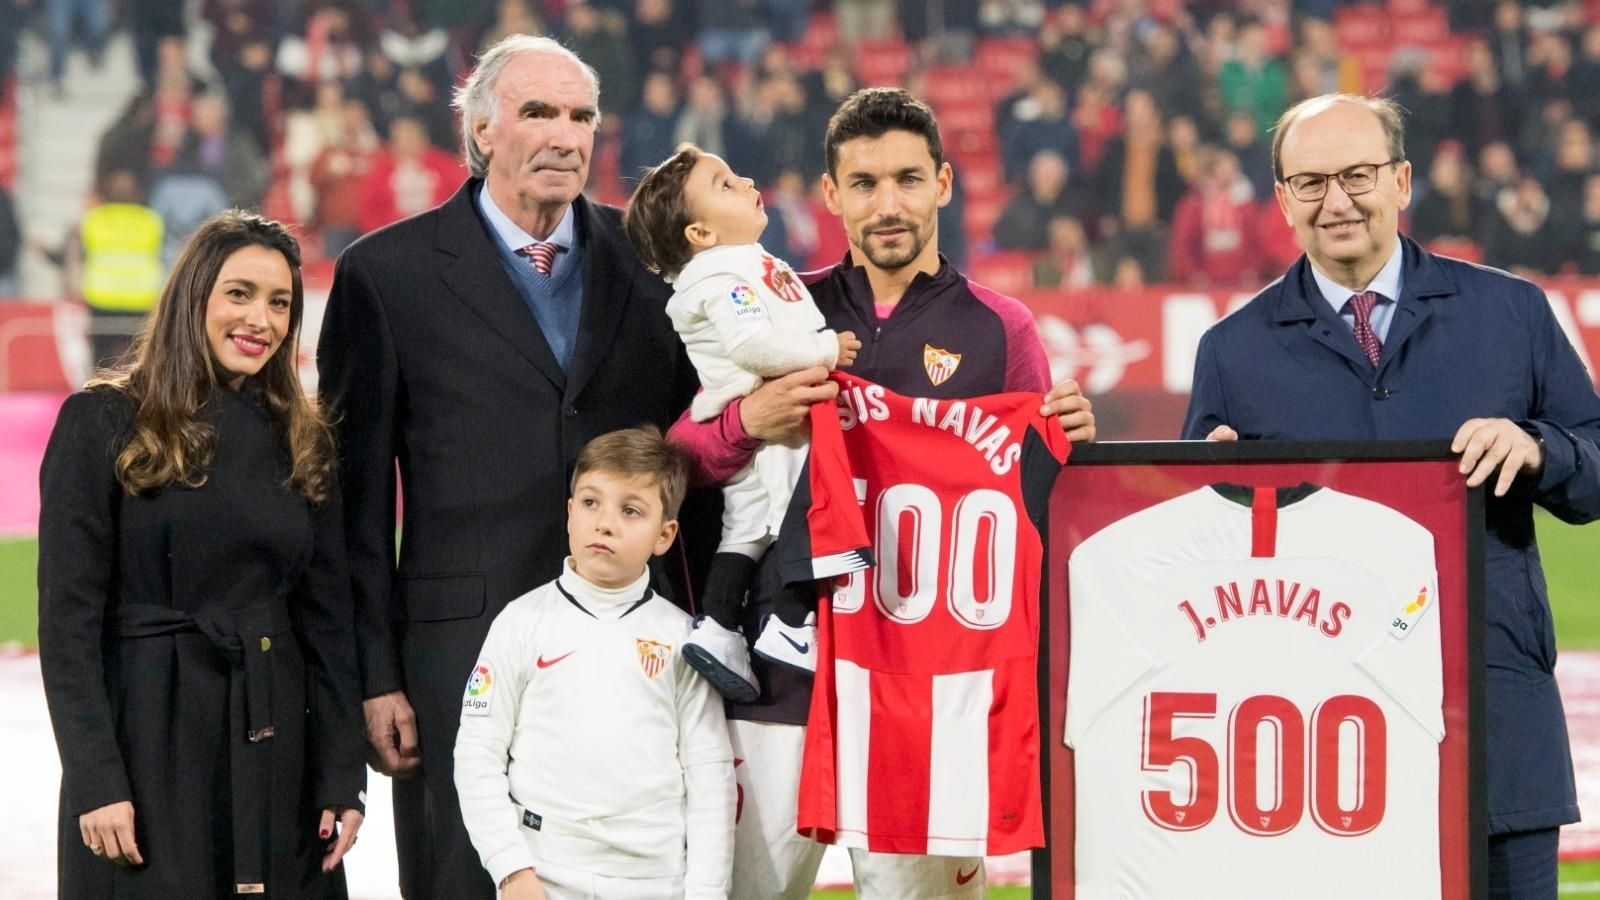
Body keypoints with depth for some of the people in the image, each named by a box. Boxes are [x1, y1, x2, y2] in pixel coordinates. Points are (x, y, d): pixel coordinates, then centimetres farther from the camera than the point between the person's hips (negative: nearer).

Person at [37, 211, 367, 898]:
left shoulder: (301, 439, 11)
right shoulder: (102, 423, -4)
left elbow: (327, 615, 11)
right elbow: (67, 616, -7)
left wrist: (343, 775, 3)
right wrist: (94, 780, -14)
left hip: (274, 742, 4)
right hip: (151, 736, -4)